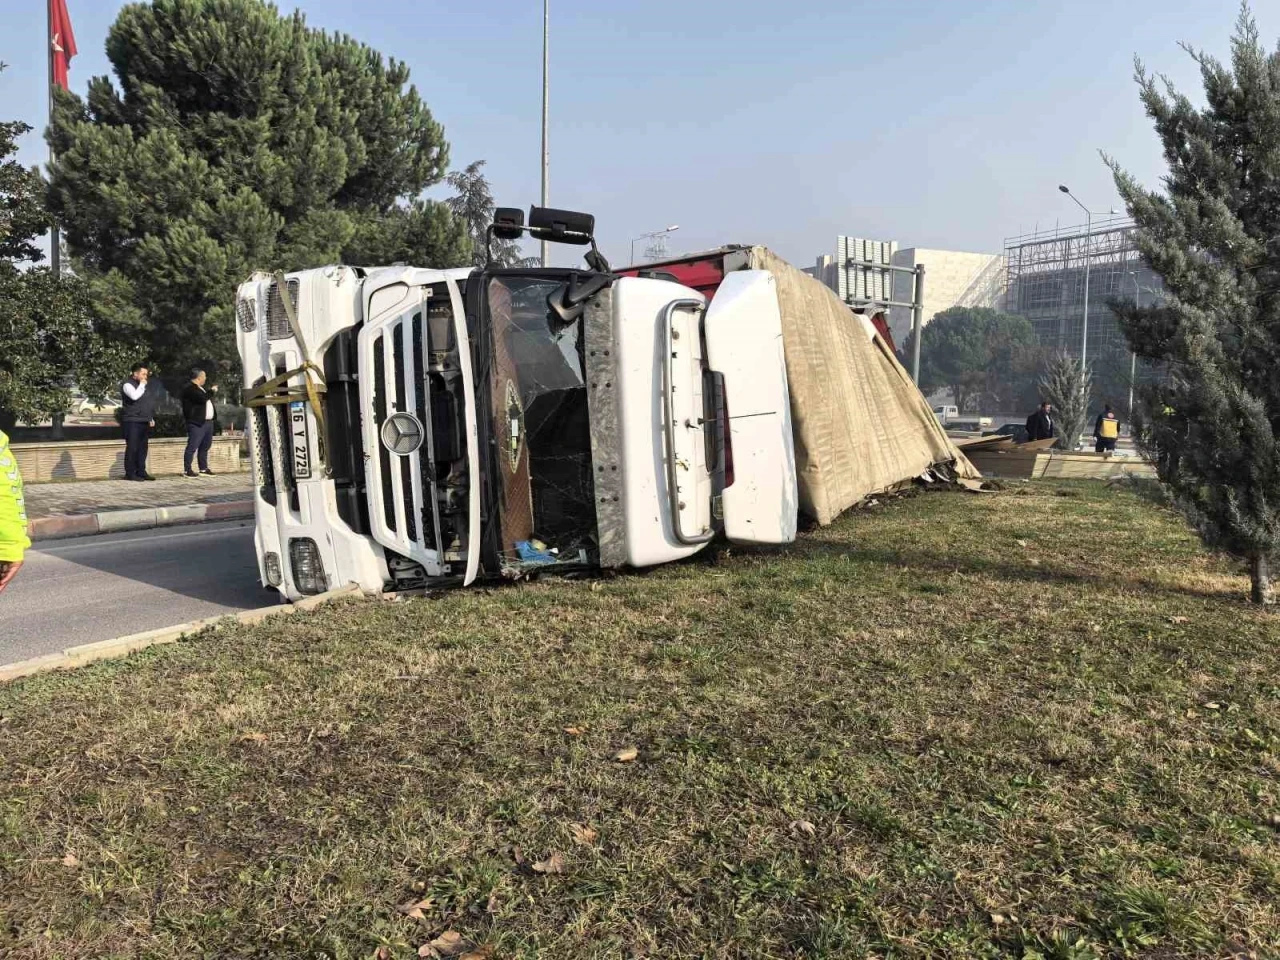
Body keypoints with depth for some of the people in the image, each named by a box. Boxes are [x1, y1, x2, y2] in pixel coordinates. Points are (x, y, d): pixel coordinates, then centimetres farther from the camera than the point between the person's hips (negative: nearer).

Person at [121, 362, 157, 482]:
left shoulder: (145, 385, 19)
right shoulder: (128, 384, -7)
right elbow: (134, 396, -27)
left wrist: (151, 418, 20)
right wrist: (142, 385, -15)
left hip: (144, 421, 8)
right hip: (132, 421, -8)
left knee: (142, 448, 8)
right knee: (132, 447, -7)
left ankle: (141, 471, 13)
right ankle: (130, 473, -4)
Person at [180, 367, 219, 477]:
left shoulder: (200, 388, 21)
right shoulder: (189, 389, -11)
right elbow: (202, 398, -23)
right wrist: (212, 391, -9)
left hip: (207, 422, 10)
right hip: (197, 423, -10)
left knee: (205, 447, 12)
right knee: (192, 447, -7)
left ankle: (204, 469, 19)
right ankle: (187, 470, -4)